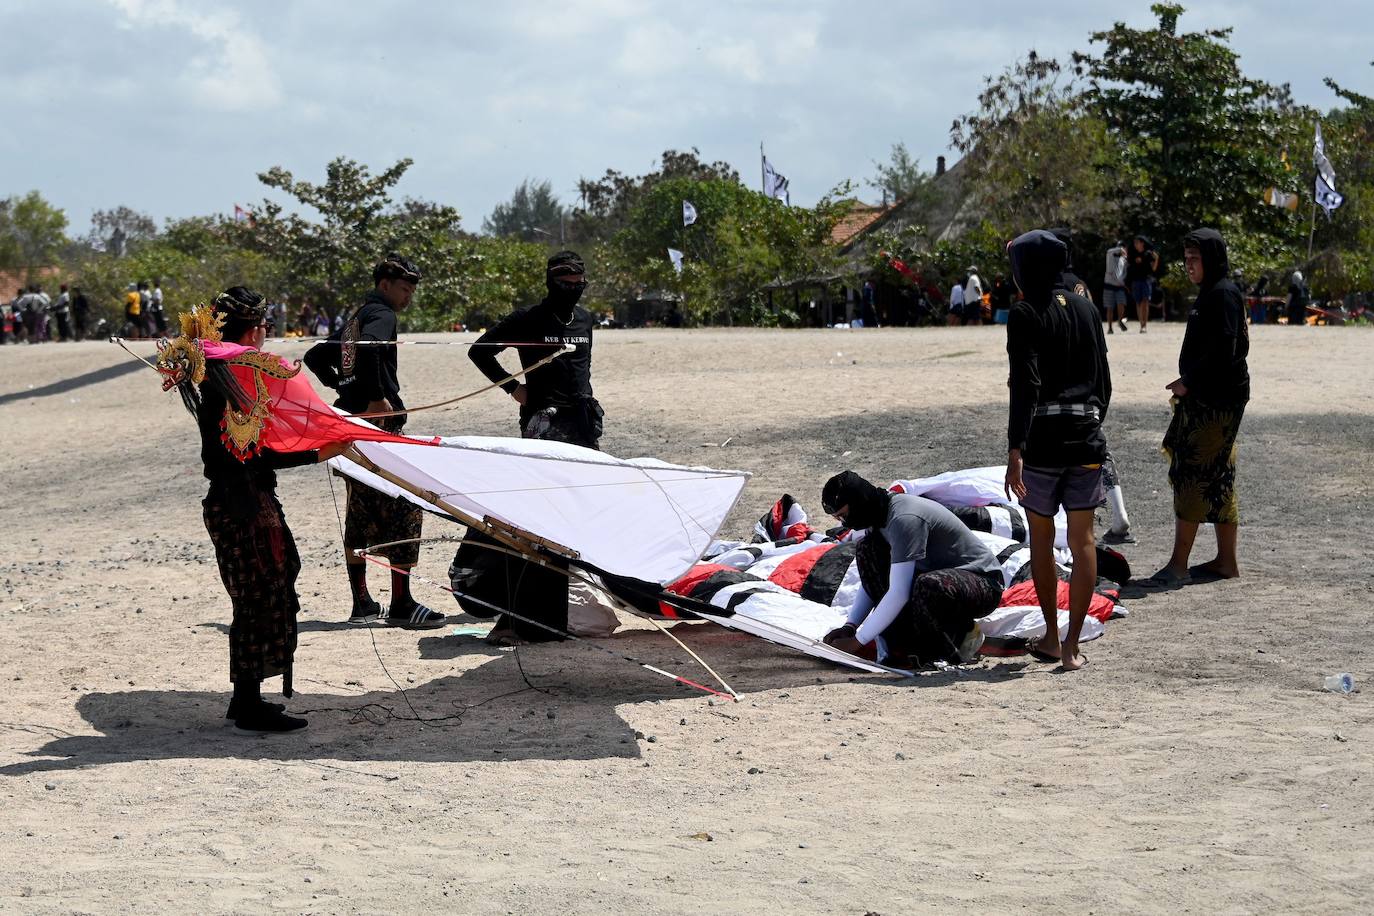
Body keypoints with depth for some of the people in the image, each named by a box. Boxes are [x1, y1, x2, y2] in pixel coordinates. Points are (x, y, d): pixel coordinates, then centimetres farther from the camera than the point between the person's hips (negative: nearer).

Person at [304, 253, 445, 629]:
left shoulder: (354, 319, 21)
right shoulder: (381, 314, -7)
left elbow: (315, 356, 30)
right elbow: (369, 346, -30)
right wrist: (377, 397, -24)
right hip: (379, 421, -10)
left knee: (361, 512, 12)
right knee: (405, 507, -8)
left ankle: (361, 604, 16)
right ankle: (401, 604, -11)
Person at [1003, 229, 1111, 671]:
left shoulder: (1026, 314, -9)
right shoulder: (1087, 309, 9)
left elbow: (1026, 385, -18)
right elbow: (1103, 381, 14)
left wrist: (1014, 451, -21)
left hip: (1042, 439, -4)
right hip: (1086, 437, 4)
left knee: (1041, 539, 12)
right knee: (1082, 541, 5)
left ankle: (1051, 636, 20)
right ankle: (1072, 645, 3)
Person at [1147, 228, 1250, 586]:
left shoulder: (1223, 294, -14)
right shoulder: (1210, 293, 16)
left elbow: (1223, 351, -21)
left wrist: (1189, 382, -13)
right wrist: (1189, 383, 13)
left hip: (1216, 404, -10)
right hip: (1206, 399, 10)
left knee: (1192, 476, -9)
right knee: (1218, 479, 12)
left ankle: (1178, 564, -8)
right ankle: (1226, 561, 18)